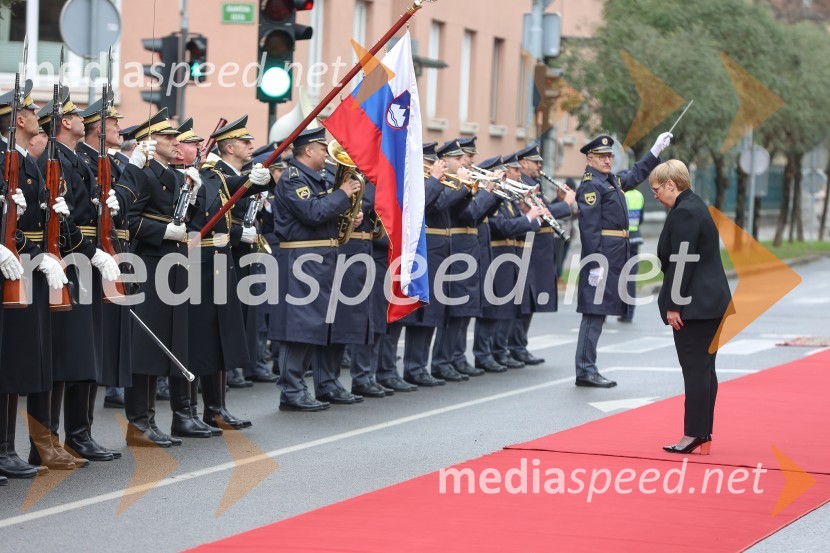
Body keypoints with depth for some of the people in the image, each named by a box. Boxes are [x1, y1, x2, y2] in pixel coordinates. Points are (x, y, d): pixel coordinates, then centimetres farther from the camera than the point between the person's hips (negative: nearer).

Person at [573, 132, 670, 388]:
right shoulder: (590, 185, -11)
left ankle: (587, 369, 14)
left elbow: (636, 175, 36)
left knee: (598, 313, 10)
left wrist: (656, 149, 33)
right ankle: (585, 371, -6)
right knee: (594, 312, -8)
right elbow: (589, 227, -17)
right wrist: (595, 265, -22)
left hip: (614, 258, 10)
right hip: (601, 257, -10)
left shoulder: (612, 181, 16)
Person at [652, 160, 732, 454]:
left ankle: (694, 434, -5)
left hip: (694, 305, -10)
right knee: (704, 369, 11)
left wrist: (674, 305, -17)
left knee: (696, 369, -7)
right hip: (712, 302, 10)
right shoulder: (696, 207, 16)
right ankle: (703, 435, 15)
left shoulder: (683, 213, -15)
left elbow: (682, 263, -20)